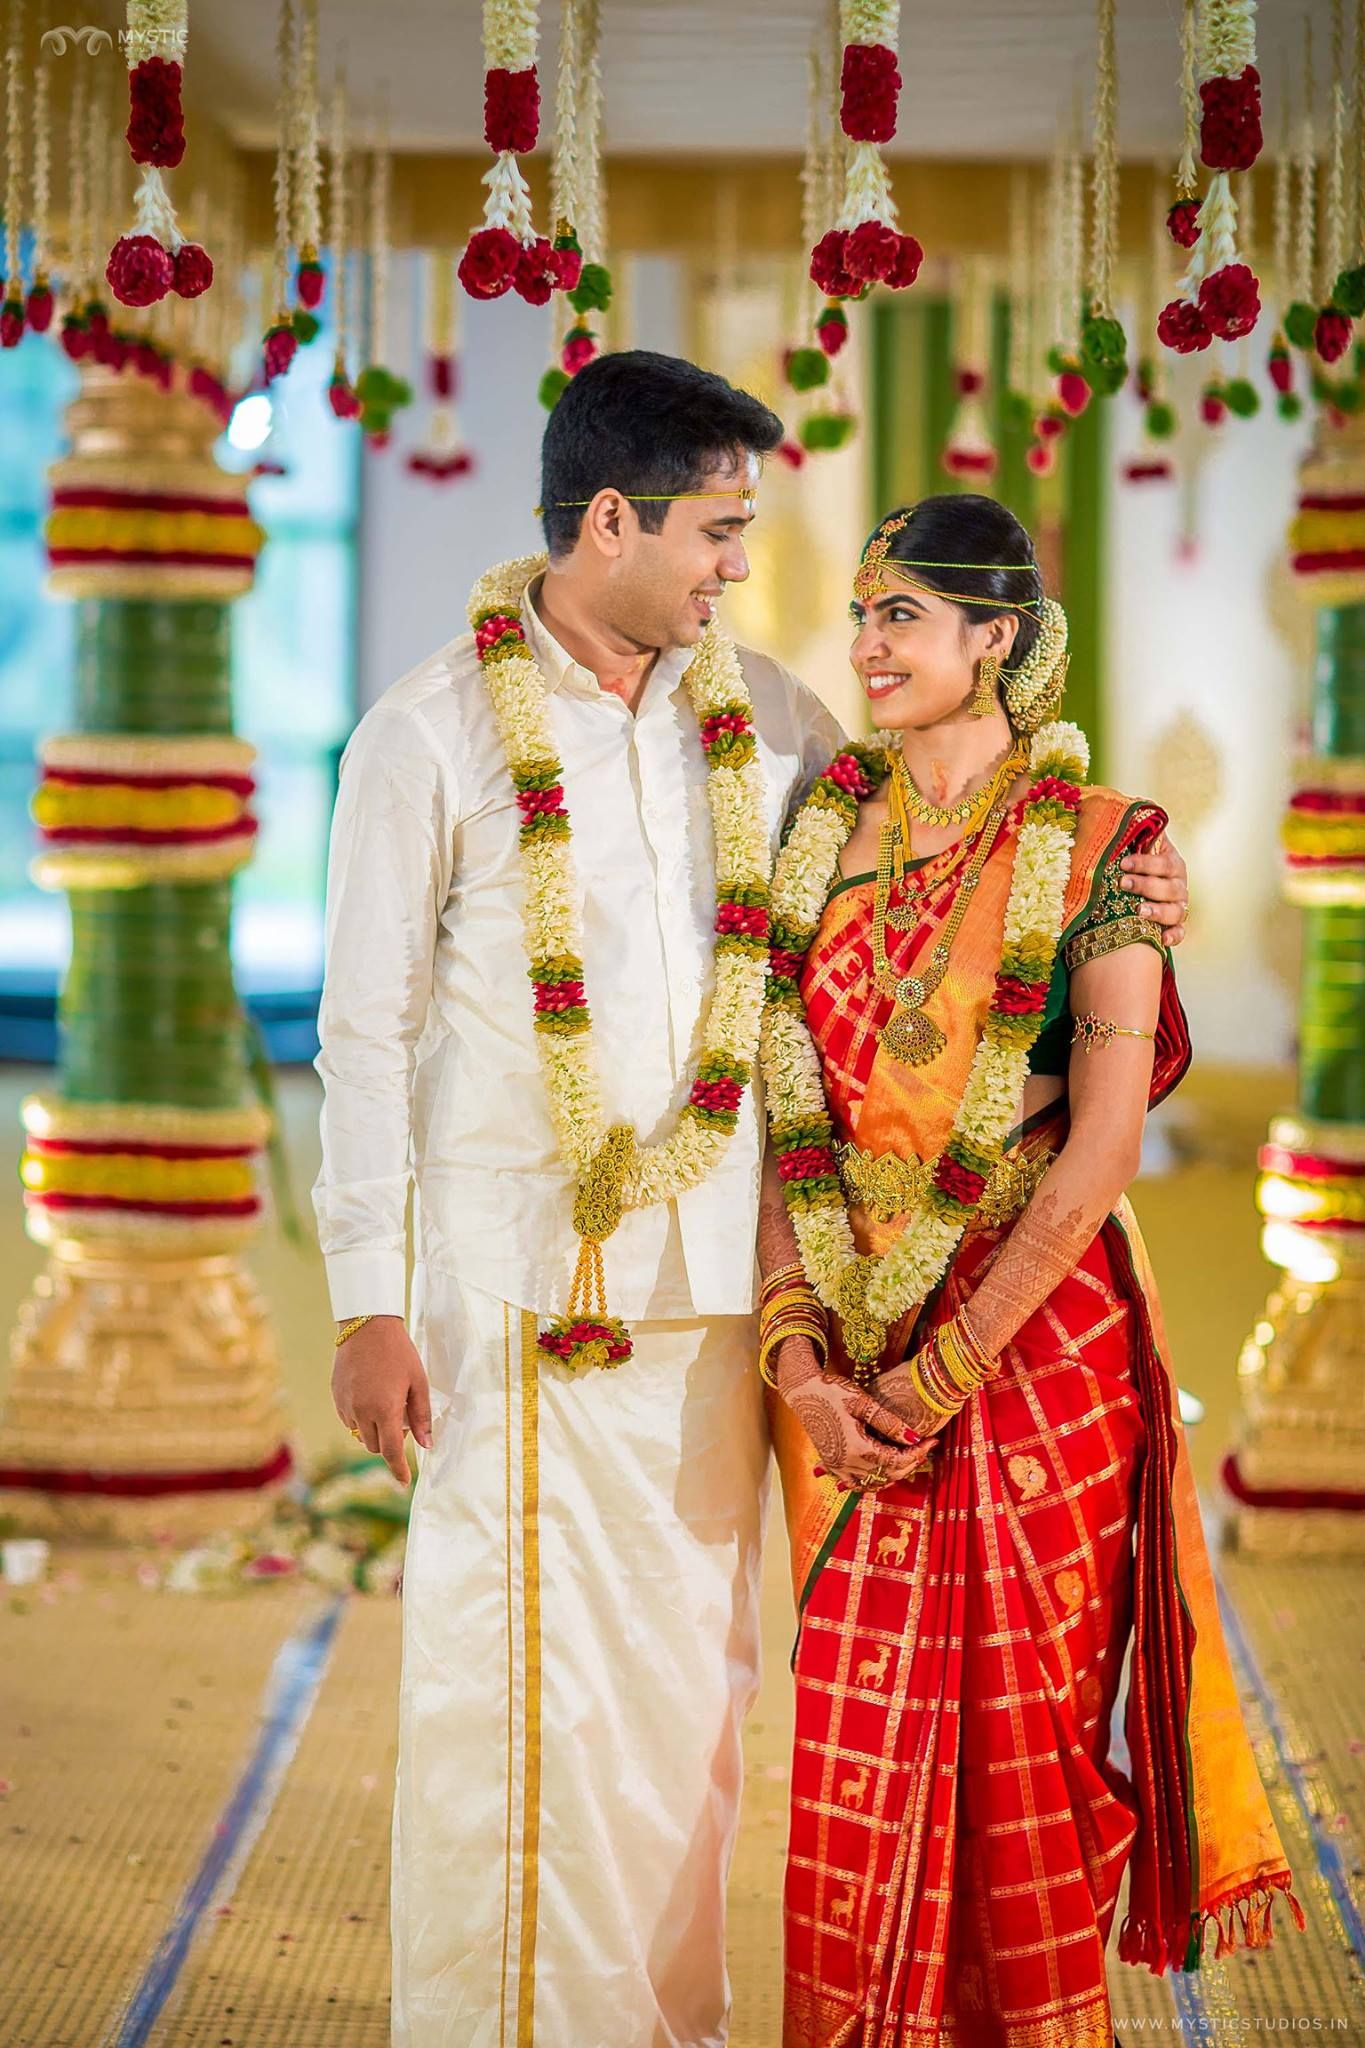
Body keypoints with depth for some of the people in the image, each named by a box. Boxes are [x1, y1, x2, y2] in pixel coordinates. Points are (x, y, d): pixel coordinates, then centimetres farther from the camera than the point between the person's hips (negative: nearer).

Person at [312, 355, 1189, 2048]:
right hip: (519, 1272, -4)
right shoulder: (435, 732, -6)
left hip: (713, 1266, 5)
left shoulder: (758, 710, 7)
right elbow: (365, 1031, -4)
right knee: (518, 1662, -3)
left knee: (690, 1659, 10)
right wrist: (367, 1301, -7)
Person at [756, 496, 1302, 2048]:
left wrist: (951, 1367, -13)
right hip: (847, 1353, 4)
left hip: (1034, 1334, -4)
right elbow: (782, 1106, 3)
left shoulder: (1097, 848, -6)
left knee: (1026, 1736, 4)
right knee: (856, 1745, 7)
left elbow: (1102, 1144, -12)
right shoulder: (825, 826, 7)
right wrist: (794, 1351, -7)